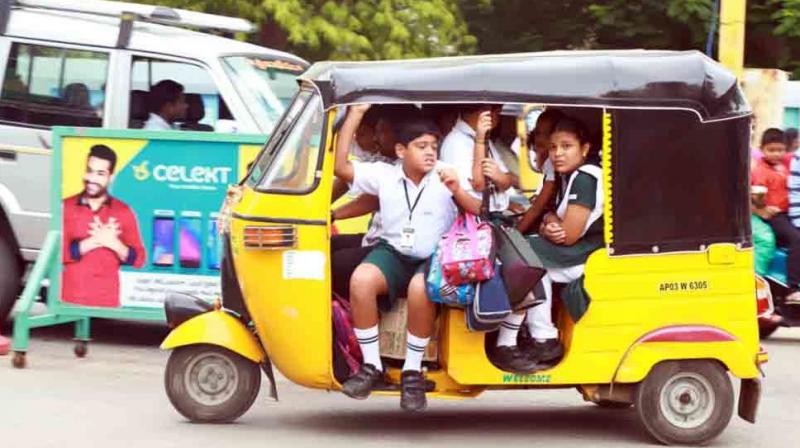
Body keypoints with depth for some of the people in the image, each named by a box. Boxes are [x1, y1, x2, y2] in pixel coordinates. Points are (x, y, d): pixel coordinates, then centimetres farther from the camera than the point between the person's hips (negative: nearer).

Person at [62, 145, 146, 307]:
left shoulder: (123, 212, 4)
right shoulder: (66, 207, 2)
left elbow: (138, 259, 3)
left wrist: (114, 243, -13)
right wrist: (94, 241, -15)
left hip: (108, 302, 1)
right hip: (70, 300, 0)